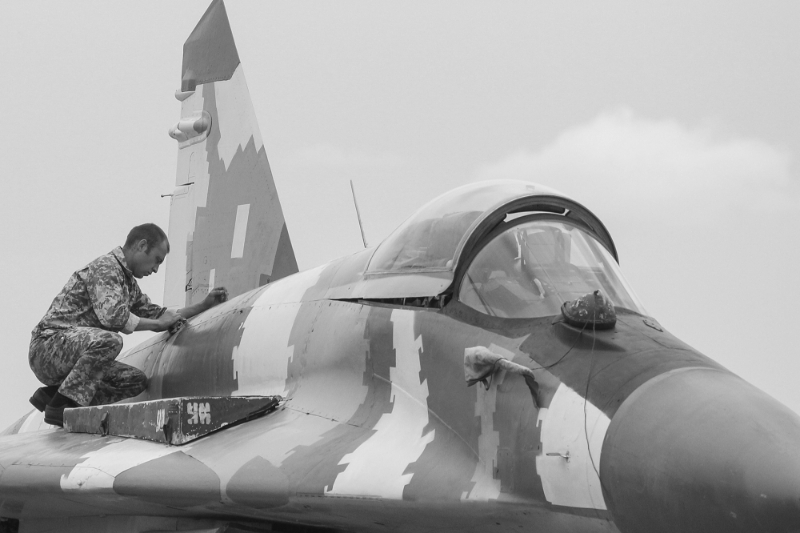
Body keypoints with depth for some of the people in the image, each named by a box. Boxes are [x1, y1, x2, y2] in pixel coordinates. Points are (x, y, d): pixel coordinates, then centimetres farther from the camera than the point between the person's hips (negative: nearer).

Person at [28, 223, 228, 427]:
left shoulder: (129, 282, 18)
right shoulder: (106, 266, -13)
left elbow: (155, 314, 26)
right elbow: (112, 315, -27)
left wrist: (204, 305, 18)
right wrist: (158, 323, -17)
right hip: (48, 346, -10)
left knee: (136, 380, 2)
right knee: (109, 340, -34)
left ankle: (52, 394, 2)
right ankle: (60, 406, -22)